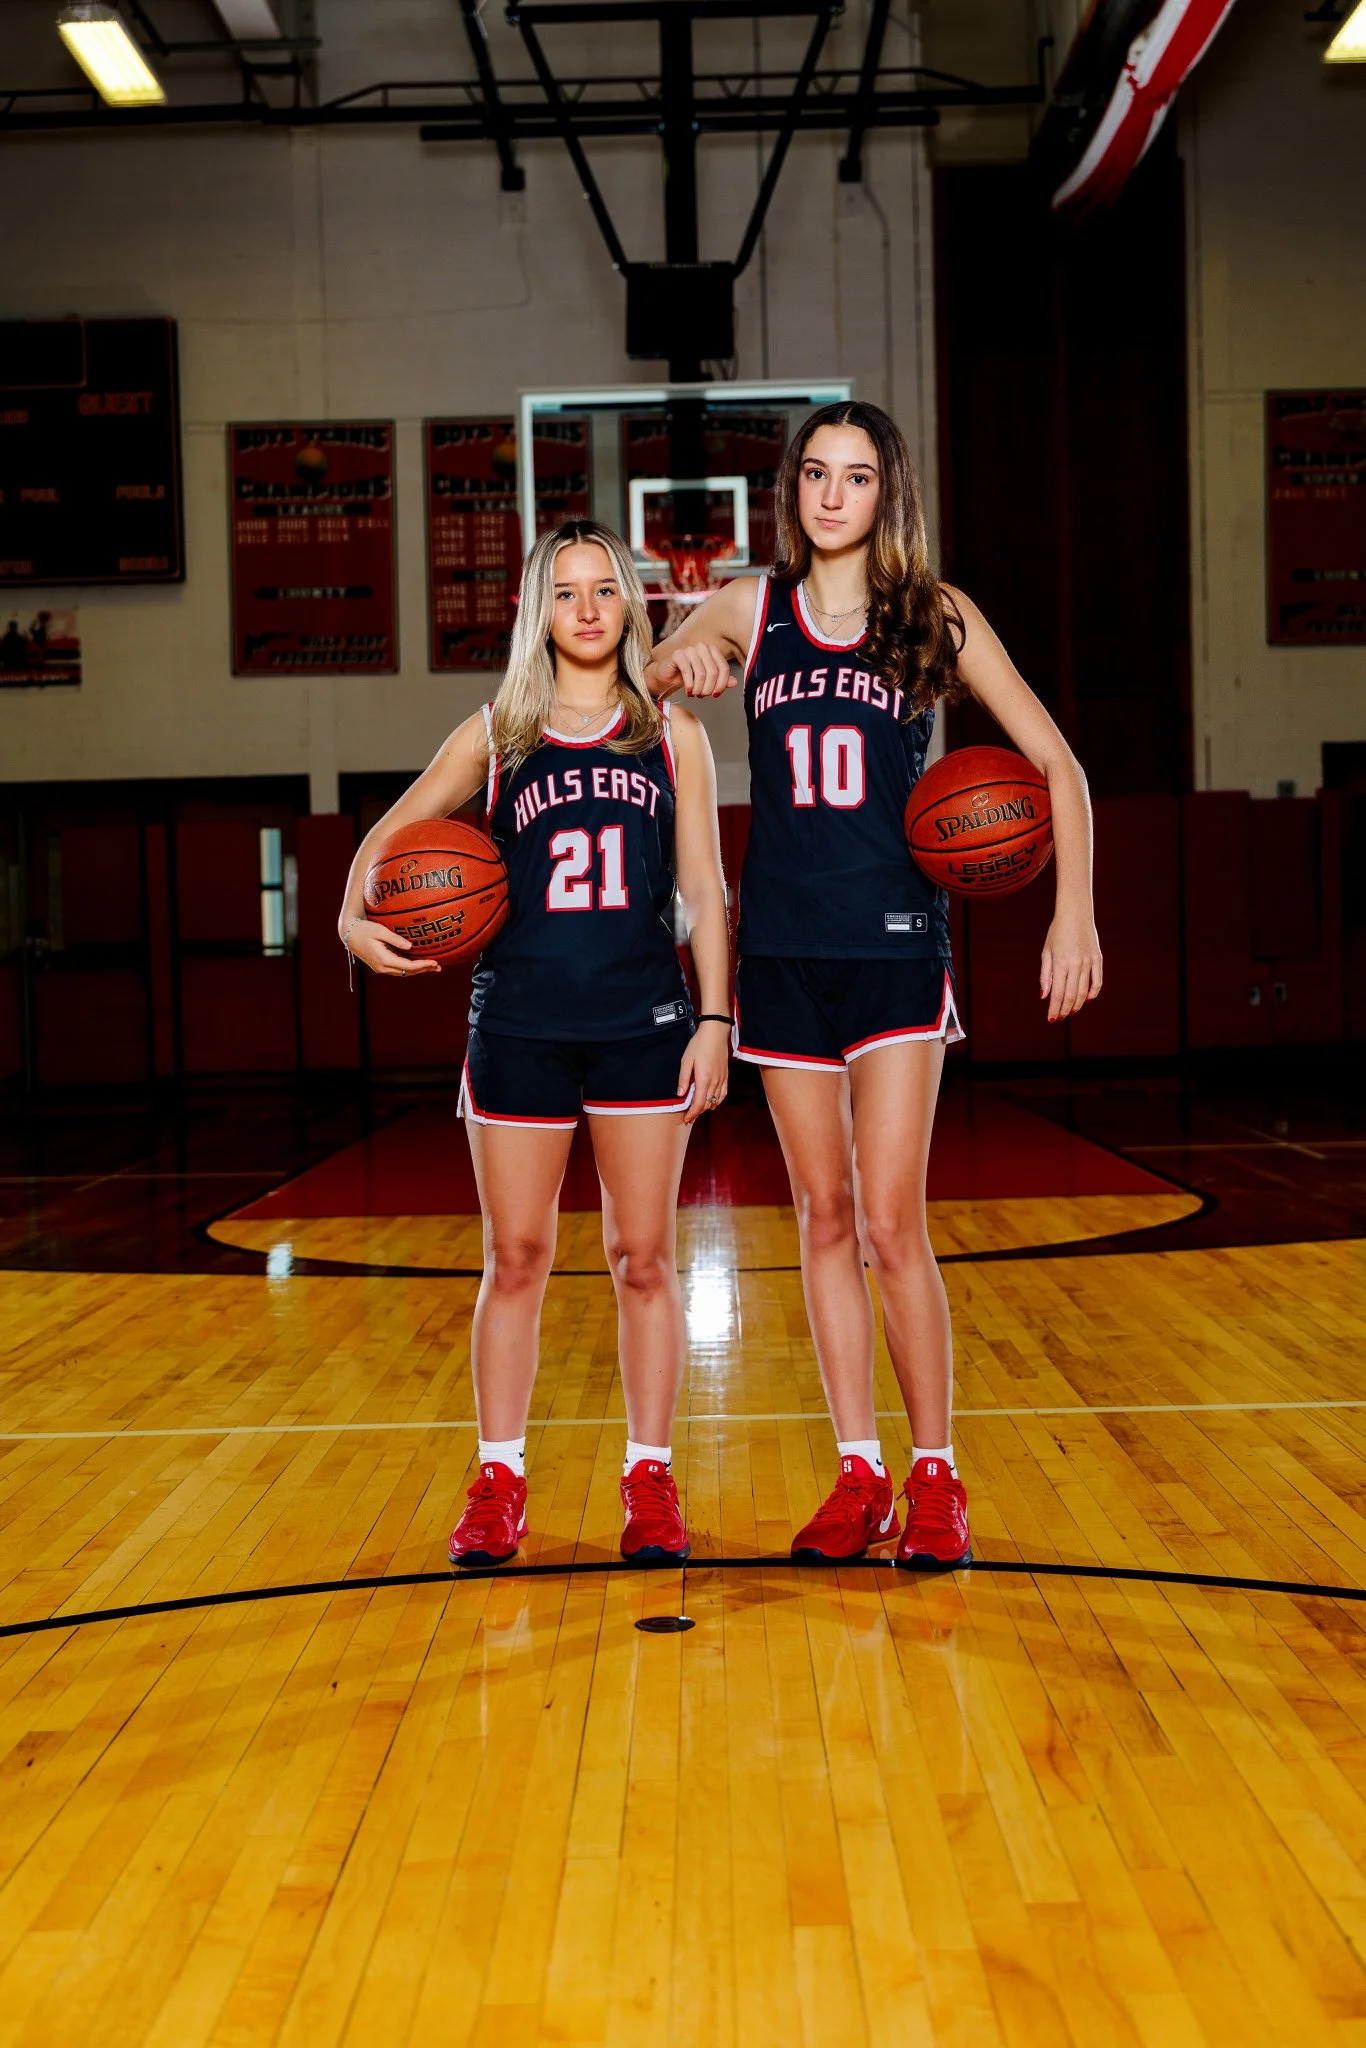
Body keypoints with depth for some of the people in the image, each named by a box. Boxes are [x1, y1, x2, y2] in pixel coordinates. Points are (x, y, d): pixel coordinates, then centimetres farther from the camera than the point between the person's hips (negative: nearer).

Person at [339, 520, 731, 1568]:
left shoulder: (672, 734, 6)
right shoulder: (496, 734, 7)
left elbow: (704, 890, 5)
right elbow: (392, 831, 11)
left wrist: (714, 1019, -2)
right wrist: (356, 918, -8)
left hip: (644, 1022, 0)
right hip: (520, 1023, 1)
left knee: (644, 1258, 5)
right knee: (515, 1261, 6)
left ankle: (651, 1479, 16)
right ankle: (500, 1482, 17)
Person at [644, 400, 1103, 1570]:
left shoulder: (936, 617, 1)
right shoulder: (750, 610, 6)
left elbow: (1057, 764, 2)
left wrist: (1076, 915, -7)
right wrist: (679, 664, -13)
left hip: (895, 947, -3)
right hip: (782, 949, 3)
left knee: (893, 1224, -7)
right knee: (825, 1221, 7)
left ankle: (938, 1478, 7)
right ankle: (860, 1475, 16)